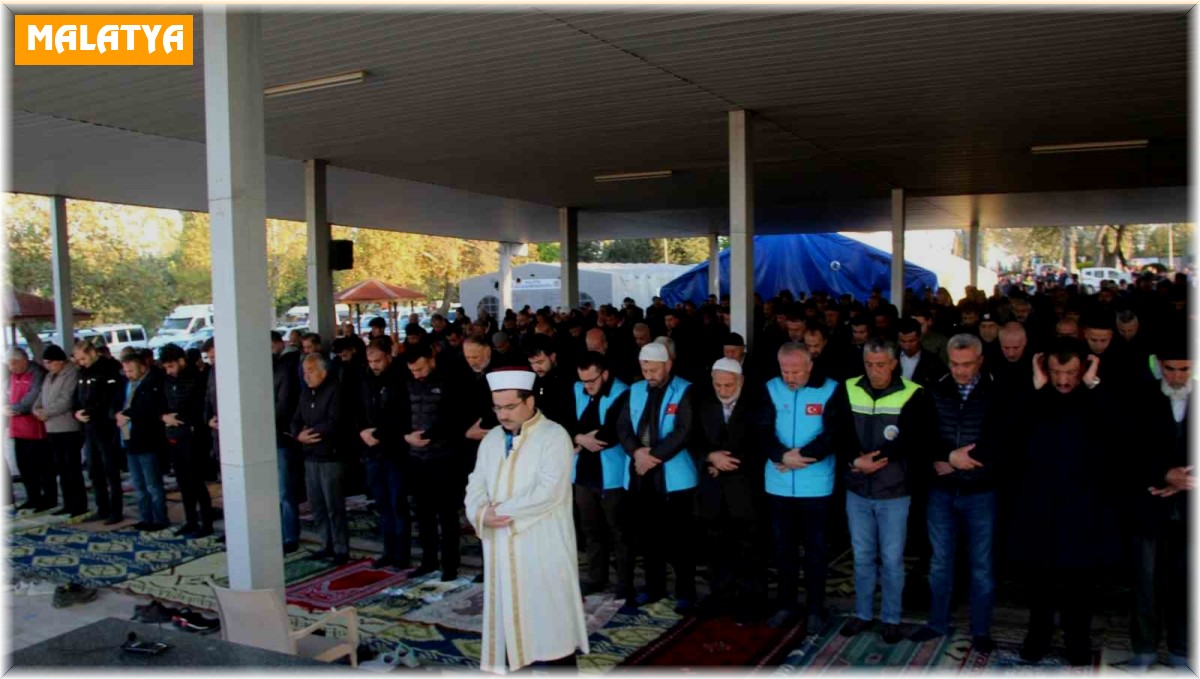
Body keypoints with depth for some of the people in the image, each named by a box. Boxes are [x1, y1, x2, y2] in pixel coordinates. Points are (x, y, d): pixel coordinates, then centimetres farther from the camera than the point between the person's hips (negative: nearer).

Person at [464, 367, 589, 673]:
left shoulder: (554, 436, -8)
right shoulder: (491, 439, 12)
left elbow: (549, 492, -19)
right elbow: (475, 487, 8)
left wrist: (504, 510, -14)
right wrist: (482, 514, -13)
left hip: (544, 548, -6)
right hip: (502, 549, 6)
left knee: (550, 622, 0)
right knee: (509, 619, 11)